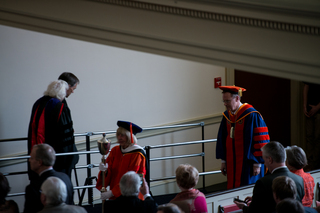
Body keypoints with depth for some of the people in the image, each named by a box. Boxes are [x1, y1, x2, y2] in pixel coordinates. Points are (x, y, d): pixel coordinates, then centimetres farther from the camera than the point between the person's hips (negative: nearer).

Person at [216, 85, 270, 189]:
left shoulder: (251, 115, -14)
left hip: (247, 164, -6)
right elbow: (222, 138, 15)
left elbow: (260, 140, -13)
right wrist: (223, 161, 13)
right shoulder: (227, 115, 7)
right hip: (232, 164, 6)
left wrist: (257, 164, -12)